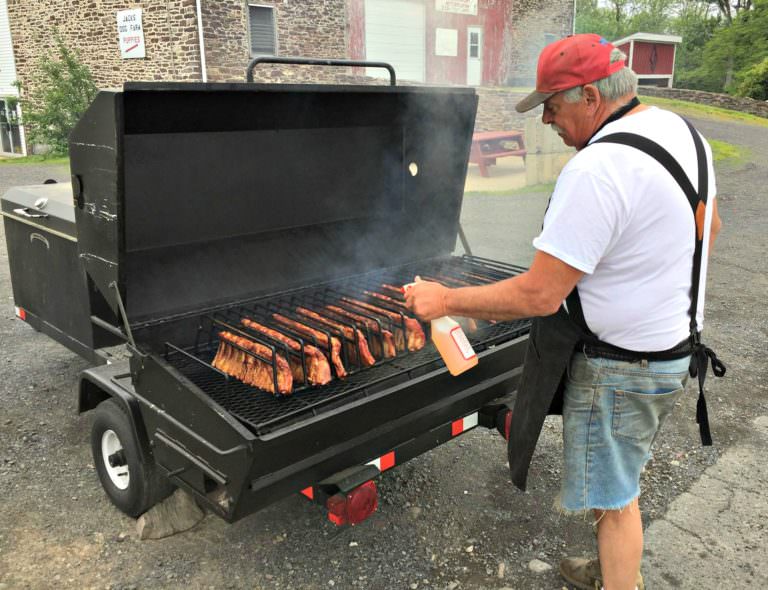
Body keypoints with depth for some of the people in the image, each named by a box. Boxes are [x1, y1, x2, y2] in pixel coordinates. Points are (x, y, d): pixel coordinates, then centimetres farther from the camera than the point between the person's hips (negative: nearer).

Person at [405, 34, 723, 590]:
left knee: (613, 498, 9)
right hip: (678, 347, 10)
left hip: (619, 366, -10)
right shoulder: (683, 130, 3)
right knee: (619, 479, 27)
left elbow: (540, 296, -29)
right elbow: (709, 226, 18)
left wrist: (447, 300, -18)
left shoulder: (596, 170, -29)